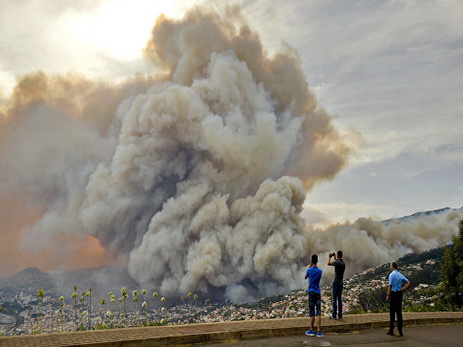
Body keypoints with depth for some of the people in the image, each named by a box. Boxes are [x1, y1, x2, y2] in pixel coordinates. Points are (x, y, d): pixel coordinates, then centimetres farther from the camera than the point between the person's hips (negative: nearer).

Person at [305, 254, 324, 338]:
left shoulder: (309, 270, -5)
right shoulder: (320, 271, 3)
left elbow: (305, 277, 14)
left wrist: (309, 266, 16)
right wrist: (311, 267, 24)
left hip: (311, 292, -2)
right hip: (318, 292, 2)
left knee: (312, 313, 3)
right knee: (319, 313, -2)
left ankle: (311, 331, 8)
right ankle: (319, 331, -5)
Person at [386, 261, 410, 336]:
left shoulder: (392, 274, -10)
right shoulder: (400, 275, 12)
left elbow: (390, 286, -14)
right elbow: (408, 282, 12)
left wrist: (388, 295, -11)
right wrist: (403, 289, 7)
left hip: (393, 293, -6)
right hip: (399, 293, 6)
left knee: (392, 312, 0)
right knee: (399, 312, 9)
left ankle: (391, 330, 3)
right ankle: (400, 331, 9)